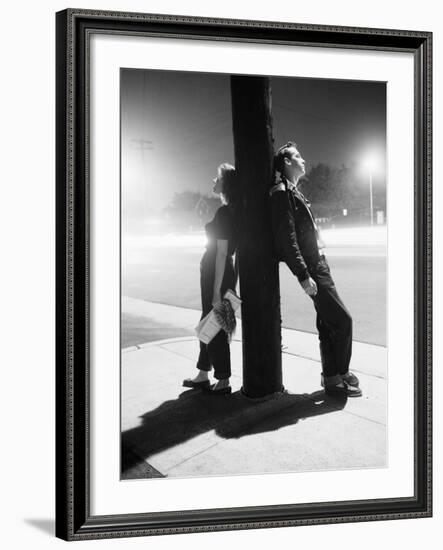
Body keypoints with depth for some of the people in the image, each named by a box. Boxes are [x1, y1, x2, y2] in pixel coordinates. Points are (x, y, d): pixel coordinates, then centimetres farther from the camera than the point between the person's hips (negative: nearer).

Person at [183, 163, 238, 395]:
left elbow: (222, 253, -22)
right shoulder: (232, 211, 10)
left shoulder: (224, 213, -18)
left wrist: (216, 289, -22)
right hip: (214, 271, 10)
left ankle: (223, 381, 9)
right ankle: (203, 375, 29)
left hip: (217, 273, -10)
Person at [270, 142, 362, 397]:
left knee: (327, 322, 14)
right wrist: (304, 275, -22)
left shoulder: (294, 191, 18)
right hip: (311, 267, -10)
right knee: (343, 319, -7)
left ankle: (331, 376, 24)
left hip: (318, 263, 10)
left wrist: (319, 266, 16)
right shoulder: (282, 192, -13)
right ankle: (340, 376, 7)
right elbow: (287, 238, -20)